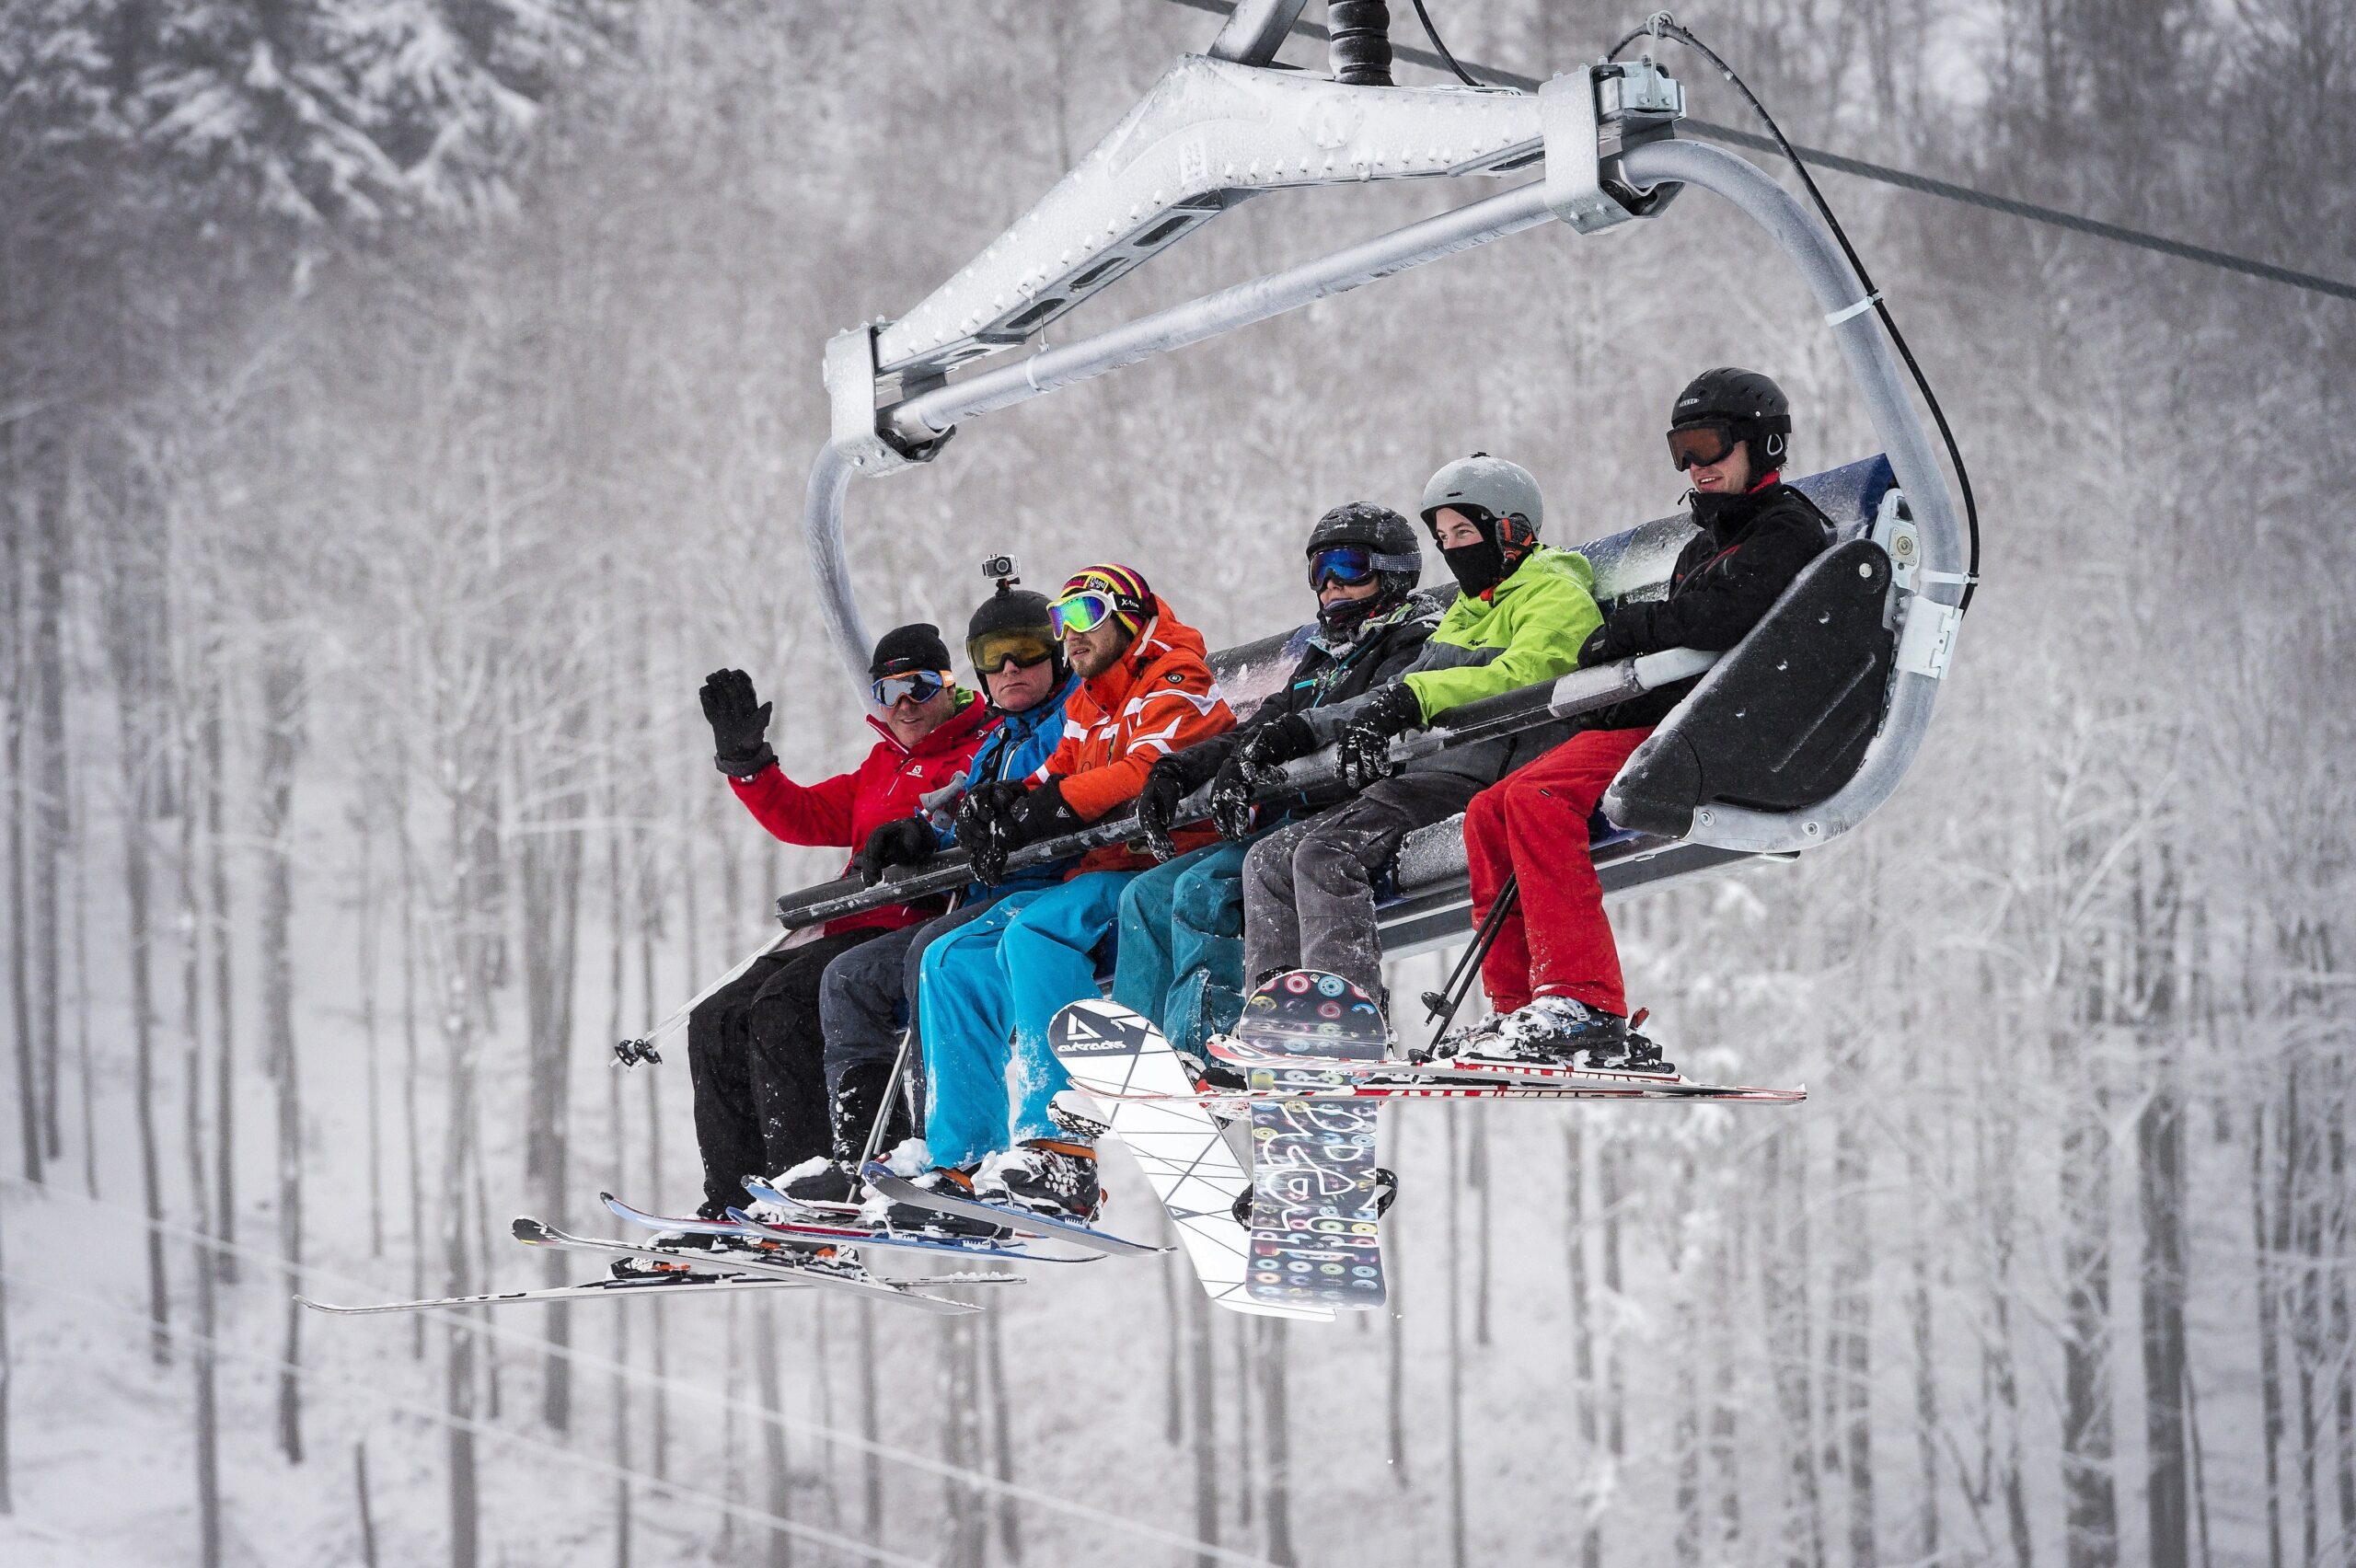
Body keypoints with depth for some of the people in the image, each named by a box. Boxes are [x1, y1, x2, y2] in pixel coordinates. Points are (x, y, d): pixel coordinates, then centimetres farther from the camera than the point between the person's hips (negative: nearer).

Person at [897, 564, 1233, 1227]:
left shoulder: (1175, 678, 0)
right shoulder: (1086, 707, 26)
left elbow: (1150, 768, -17)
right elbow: (1057, 781, 17)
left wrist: (1055, 804, -21)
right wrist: (1002, 802, -5)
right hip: (1097, 877, 9)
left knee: (1034, 932, -33)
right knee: (953, 961, -8)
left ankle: (1060, 1155, -43)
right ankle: (963, 1167, -15)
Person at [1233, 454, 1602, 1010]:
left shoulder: (1555, 595, -1)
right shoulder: (1467, 610, 27)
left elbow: (1518, 676, -20)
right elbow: (1405, 691, 27)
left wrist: (1414, 697, -31)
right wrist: (1303, 730, 14)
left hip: (1482, 778, -10)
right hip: (1425, 776, 10)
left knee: (1325, 854, -27)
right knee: (1269, 859, -1)